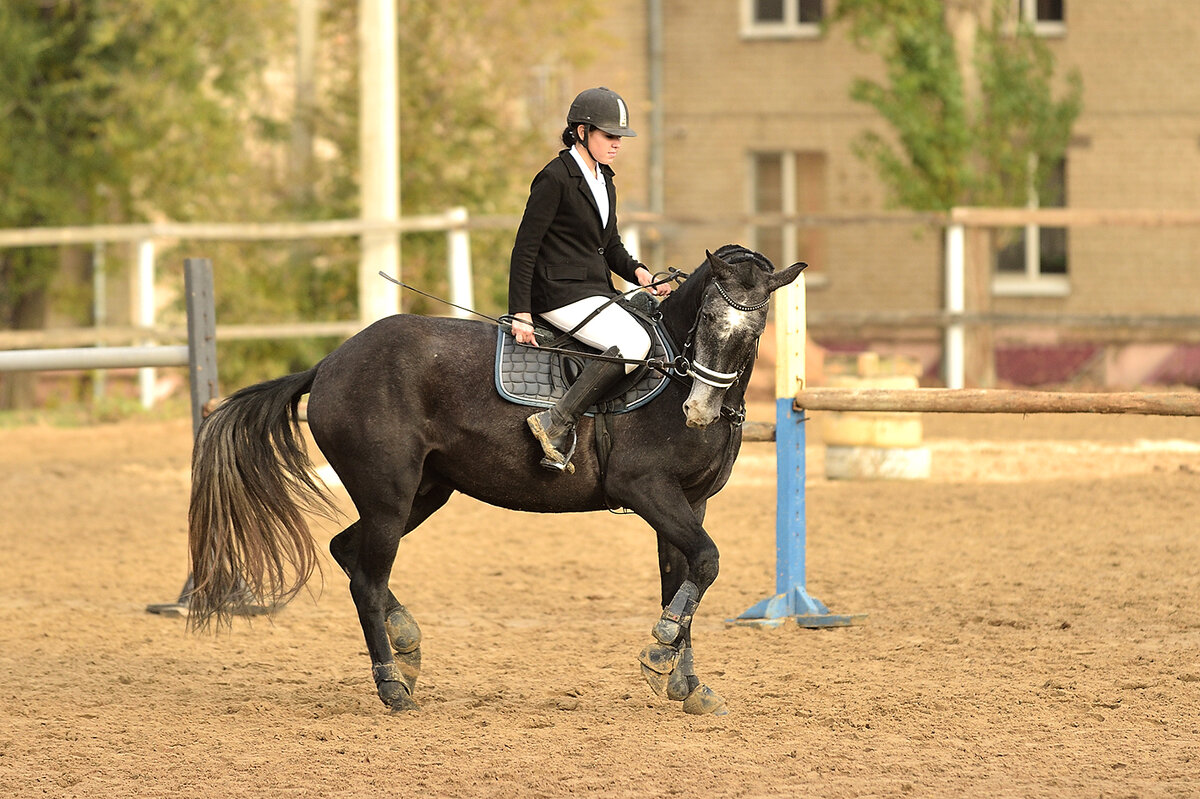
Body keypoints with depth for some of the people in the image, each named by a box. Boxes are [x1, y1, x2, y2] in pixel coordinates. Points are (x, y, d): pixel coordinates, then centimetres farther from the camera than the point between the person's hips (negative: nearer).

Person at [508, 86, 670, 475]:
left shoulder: (603, 181, 16)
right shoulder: (555, 178, -12)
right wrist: (520, 315, -17)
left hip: (597, 291, 10)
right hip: (561, 293, -10)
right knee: (635, 343, -26)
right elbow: (524, 249, -13)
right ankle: (556, 423, -28)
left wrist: (639, 273, 3)